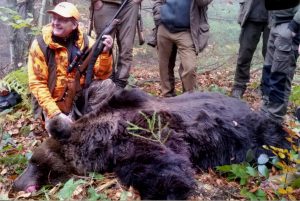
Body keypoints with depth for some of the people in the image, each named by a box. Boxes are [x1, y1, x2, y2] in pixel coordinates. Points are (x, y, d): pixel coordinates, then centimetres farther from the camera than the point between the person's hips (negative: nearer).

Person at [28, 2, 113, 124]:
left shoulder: (86, 42, -6)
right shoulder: (40, 45, -12)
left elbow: (102, 74, -7)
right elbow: (37, 84, -13)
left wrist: (105, 53, -25)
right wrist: (55, 113, -21)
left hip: (83, 101, 3)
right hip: (55, 104, -3)